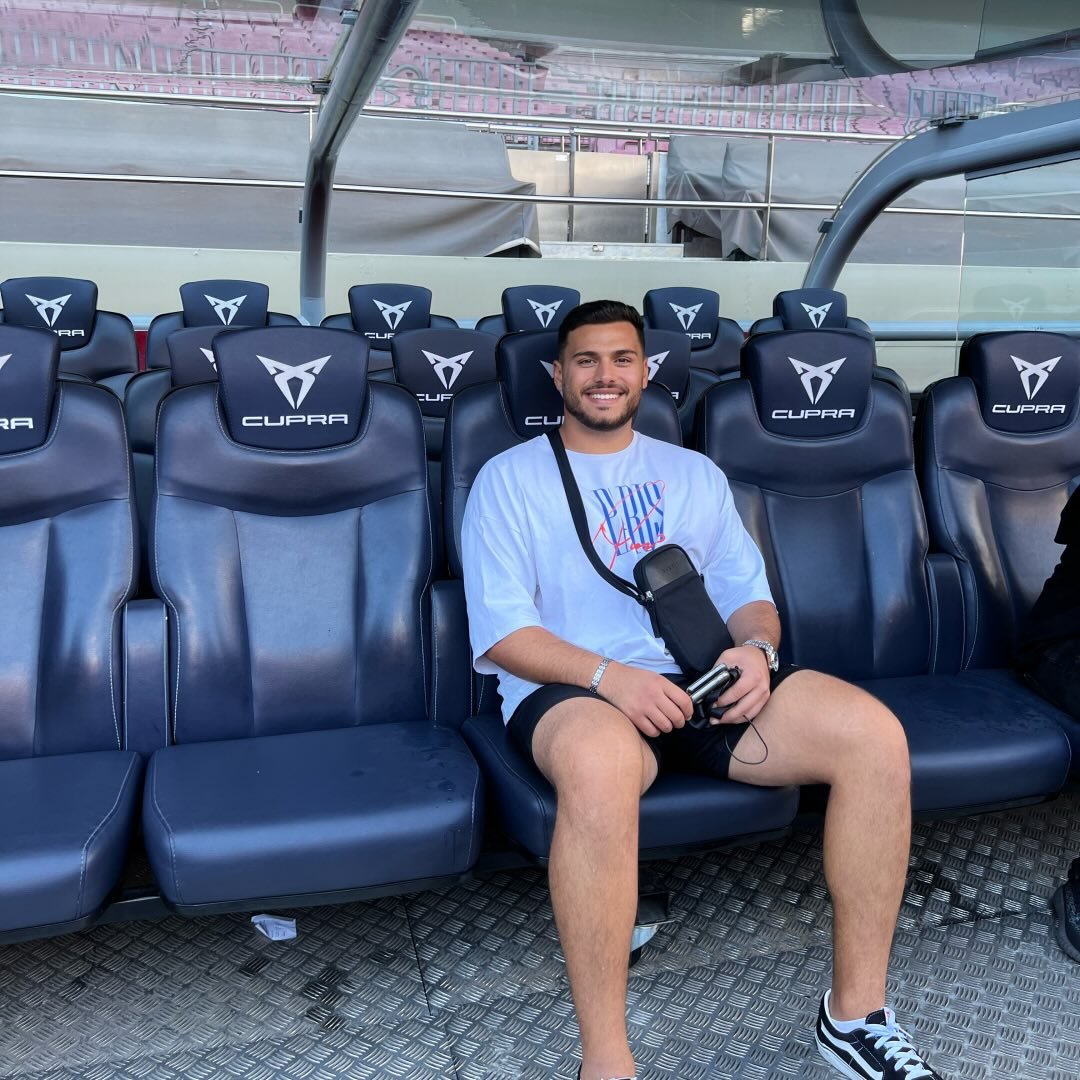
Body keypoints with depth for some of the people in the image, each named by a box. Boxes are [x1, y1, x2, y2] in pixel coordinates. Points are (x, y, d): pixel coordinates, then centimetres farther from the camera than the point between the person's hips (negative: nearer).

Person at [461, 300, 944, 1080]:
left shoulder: (694, 474, 21)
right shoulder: (511, 478, 8)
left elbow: (748, 592, 17)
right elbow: (501, 630, -3)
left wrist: (756, 648, -9)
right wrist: (608, 675, -20)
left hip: (705, 683, 4)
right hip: (574, 691, -4)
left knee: (875, 734, -21)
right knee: (600, 763, -42)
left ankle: (856, 1012, -6)